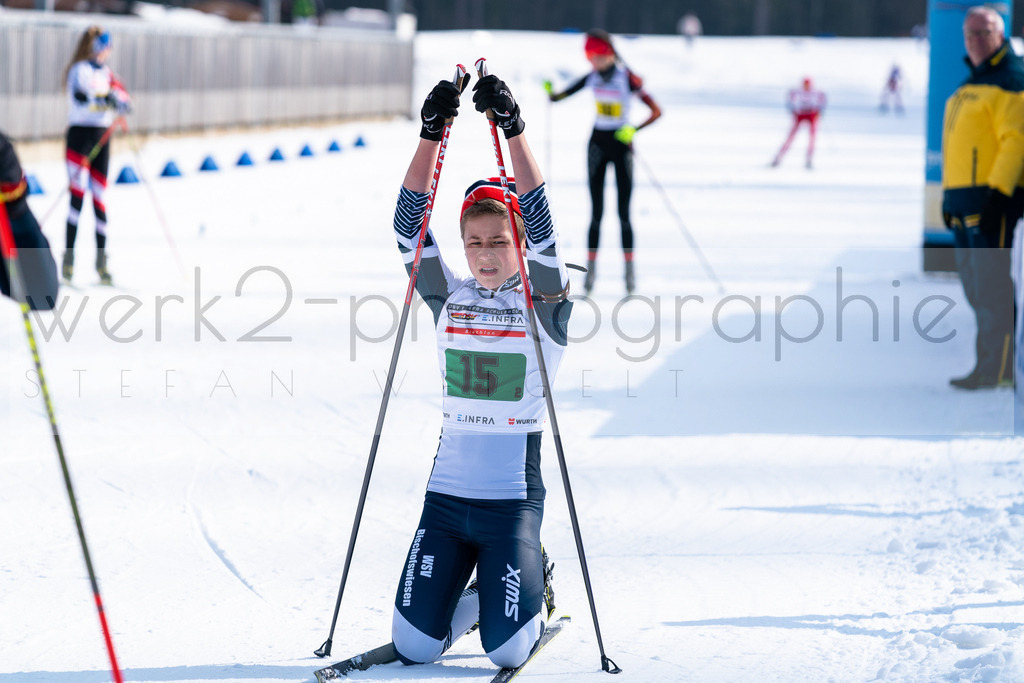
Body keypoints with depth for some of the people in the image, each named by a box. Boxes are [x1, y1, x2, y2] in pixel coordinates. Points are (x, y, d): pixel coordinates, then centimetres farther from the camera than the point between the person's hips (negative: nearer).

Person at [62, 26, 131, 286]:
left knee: (99, 196, 8)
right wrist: (105, 98, -41)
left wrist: (121, 101, -15)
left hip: (102, 136, 7)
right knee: (79, 191, -14)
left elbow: (121, 95, 8)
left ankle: (101, 260, 13)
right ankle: (68, 257, -14)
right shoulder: (80, 70, -8)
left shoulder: (105, 72, 16)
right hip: (80, 134, -7)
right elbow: (79, 95, -26)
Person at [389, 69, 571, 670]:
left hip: (514, 498, -3)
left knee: (506, 648, -9)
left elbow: (540, 224, -16)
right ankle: (478, 595, 29)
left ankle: (535, 587, 26)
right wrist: (432, 131, -13)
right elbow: (411, 225, -3)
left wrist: (514, 128, -22)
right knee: (414, 644, -4)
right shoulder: (450, 298, 7)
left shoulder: (545, 303, -1)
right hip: (446, 494, 3)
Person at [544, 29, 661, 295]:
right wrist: (551, 92, -16)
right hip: (597, 143, 4)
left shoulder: (627, 78, -14)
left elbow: (656, 111, -16)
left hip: (621, 144, -4)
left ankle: (630, 271, 5)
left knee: (623, 213, -3)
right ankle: (591, 267, 5)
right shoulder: (592, 77, 0)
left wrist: (634, 130, -30)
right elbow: (558, 96, 7)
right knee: (596, 212, 2)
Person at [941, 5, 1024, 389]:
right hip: (964, 205, 9)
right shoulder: (970, 86, 22)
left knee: (992, 288, -11)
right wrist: (949, 195, 20)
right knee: (976, 289, 9)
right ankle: (990, 366, 14)